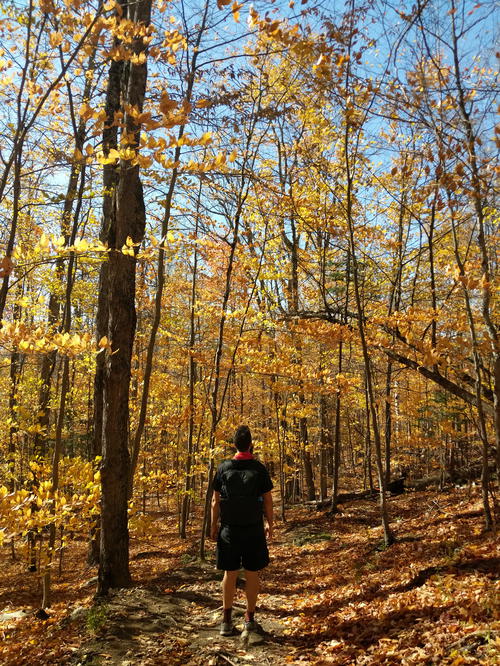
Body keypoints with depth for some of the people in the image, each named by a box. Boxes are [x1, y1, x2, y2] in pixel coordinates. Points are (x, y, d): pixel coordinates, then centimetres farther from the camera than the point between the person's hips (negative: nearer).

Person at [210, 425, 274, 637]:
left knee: (230, 573, 9)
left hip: (229, 529, 1)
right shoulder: (259, 469, -6)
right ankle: (250, 619, 17)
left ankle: (226, 620, 15)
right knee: (252, 574, 9)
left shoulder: (224, 468, -3)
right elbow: (267, 500, -1)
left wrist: (213, 526, 8)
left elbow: (215, 501, -1)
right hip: (253, 529, -1)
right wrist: (269, 524, 11)